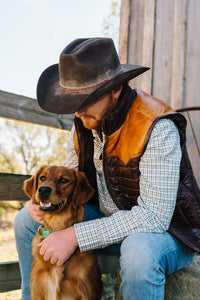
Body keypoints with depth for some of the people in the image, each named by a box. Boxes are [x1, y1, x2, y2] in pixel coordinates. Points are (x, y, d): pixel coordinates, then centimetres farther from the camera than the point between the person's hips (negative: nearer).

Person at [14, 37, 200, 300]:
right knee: (27, 221, 1)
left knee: (138, 252, -42)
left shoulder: (157, 129, -28)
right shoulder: (86, 119, -5)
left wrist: (76, 236, -32)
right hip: (110, 221, 7)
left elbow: (153, 217, -32)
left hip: (166, 229, -6)